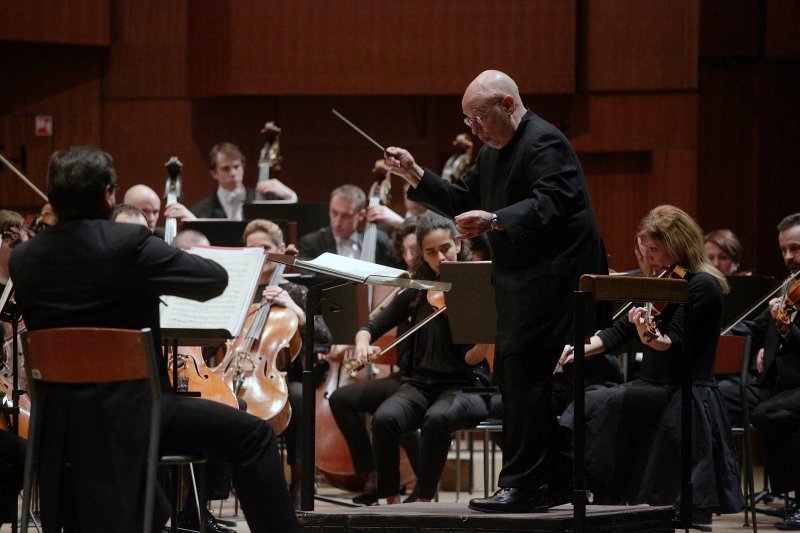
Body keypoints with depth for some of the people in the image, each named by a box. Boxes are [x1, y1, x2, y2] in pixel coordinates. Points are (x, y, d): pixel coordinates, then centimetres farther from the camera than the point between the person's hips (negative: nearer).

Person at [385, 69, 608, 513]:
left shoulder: (544, 143, -14)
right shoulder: (494, 150, 18)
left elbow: (549, 204, -28)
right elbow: (462, 201, 20)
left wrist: (495, 221, -40)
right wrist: (416, 177, 8)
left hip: (553, 274, -11)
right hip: (519, 283, 11)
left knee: (524, 373, -13)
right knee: (509, 373, 12)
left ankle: (525, 486, -12)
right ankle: (552, 480, 18)